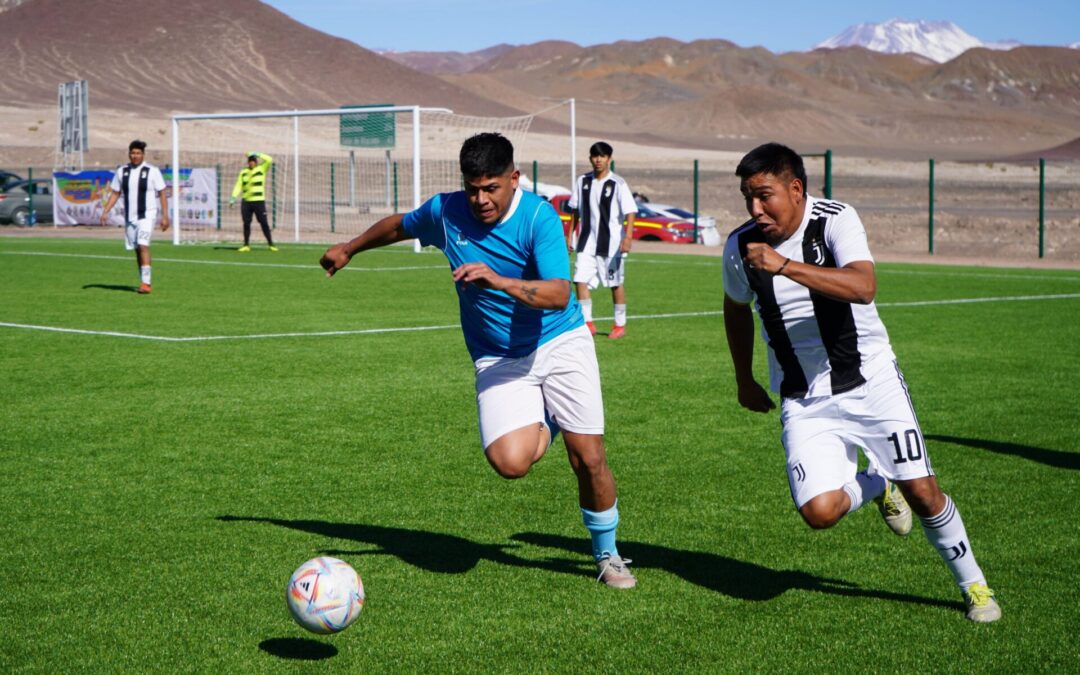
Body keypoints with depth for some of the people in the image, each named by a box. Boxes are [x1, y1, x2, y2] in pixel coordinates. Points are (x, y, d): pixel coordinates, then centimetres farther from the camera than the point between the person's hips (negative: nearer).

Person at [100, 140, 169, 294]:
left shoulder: (152, 171, -4)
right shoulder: (122, 171, 6)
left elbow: (162, 194, -2)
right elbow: (115, 194, 11)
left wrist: (165, 216, -8)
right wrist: (105, 212, 1)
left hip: (146, 215, -5)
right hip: (129, 216, 5)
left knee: (143, 246, -18)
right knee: (137, 249, 9)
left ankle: (146, 283, -19)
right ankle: (144, 281, 20)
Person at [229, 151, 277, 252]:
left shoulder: (262, 169, 3)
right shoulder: (243, 172, 10)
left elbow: (269, 160, -12)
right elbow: (238, 185, 6)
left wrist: (257, 154, -13)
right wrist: (233, 198, -3)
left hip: (259, 201, -2)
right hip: (246, 202, 2)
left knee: (264, 223, -3)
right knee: (246, 223, 1)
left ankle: (271, 244, 3)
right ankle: (246, 245, 9)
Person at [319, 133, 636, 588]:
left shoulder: (538, 216, -17)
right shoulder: (444, 211, -6)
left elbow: (559, 294, -29)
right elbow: (399, 225, 17)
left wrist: (499, 281, -43)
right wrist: (349, 249, 31)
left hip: (560, 344, -2)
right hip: (498, 359, 2)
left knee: (589, 459, -6)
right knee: (510, 461, -22)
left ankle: (607, 554, 23)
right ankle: (543, 427, 17)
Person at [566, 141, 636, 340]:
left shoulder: (618, 184, -10)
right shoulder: (583, 181, 5)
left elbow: (630, 212, -15)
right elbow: (575, 210, 15)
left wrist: (628, 237, -28)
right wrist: (570, 234, 13)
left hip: (611, 244, -4)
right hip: (587, 243, 4)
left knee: (615, 284, 6)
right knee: (581, 280, -7)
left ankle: (620, 325, 20)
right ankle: (588, 323, 1)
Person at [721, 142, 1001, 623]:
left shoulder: (836, 220, -17)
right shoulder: (740, 247, -6)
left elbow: (863, 287, -36)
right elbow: (736, 308, 15)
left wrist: (785, 265, -44)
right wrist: (745, 381, 21)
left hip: (870, 380, -2)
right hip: (804, 401, 2)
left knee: (922, 492, -3)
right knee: (819, 511, -16)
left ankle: (973, 585, 23)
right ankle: (876, 485, 19)